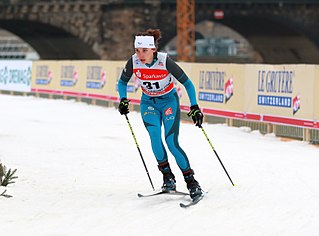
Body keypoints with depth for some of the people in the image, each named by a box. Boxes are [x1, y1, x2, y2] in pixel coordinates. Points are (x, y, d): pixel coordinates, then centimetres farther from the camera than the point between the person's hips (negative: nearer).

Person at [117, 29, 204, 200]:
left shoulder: (165, 61, -26)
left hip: (169, 101, -2)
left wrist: (194, 107, -22)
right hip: (148, 102, 3)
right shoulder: (133, 62, -18)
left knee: (172, 142, -16)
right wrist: (123, 100, -16)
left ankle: (191, 181, -6)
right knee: (154, 133, -25)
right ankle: (167, 176, -15)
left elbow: (187, 83, -16)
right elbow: (122, 82, 1)